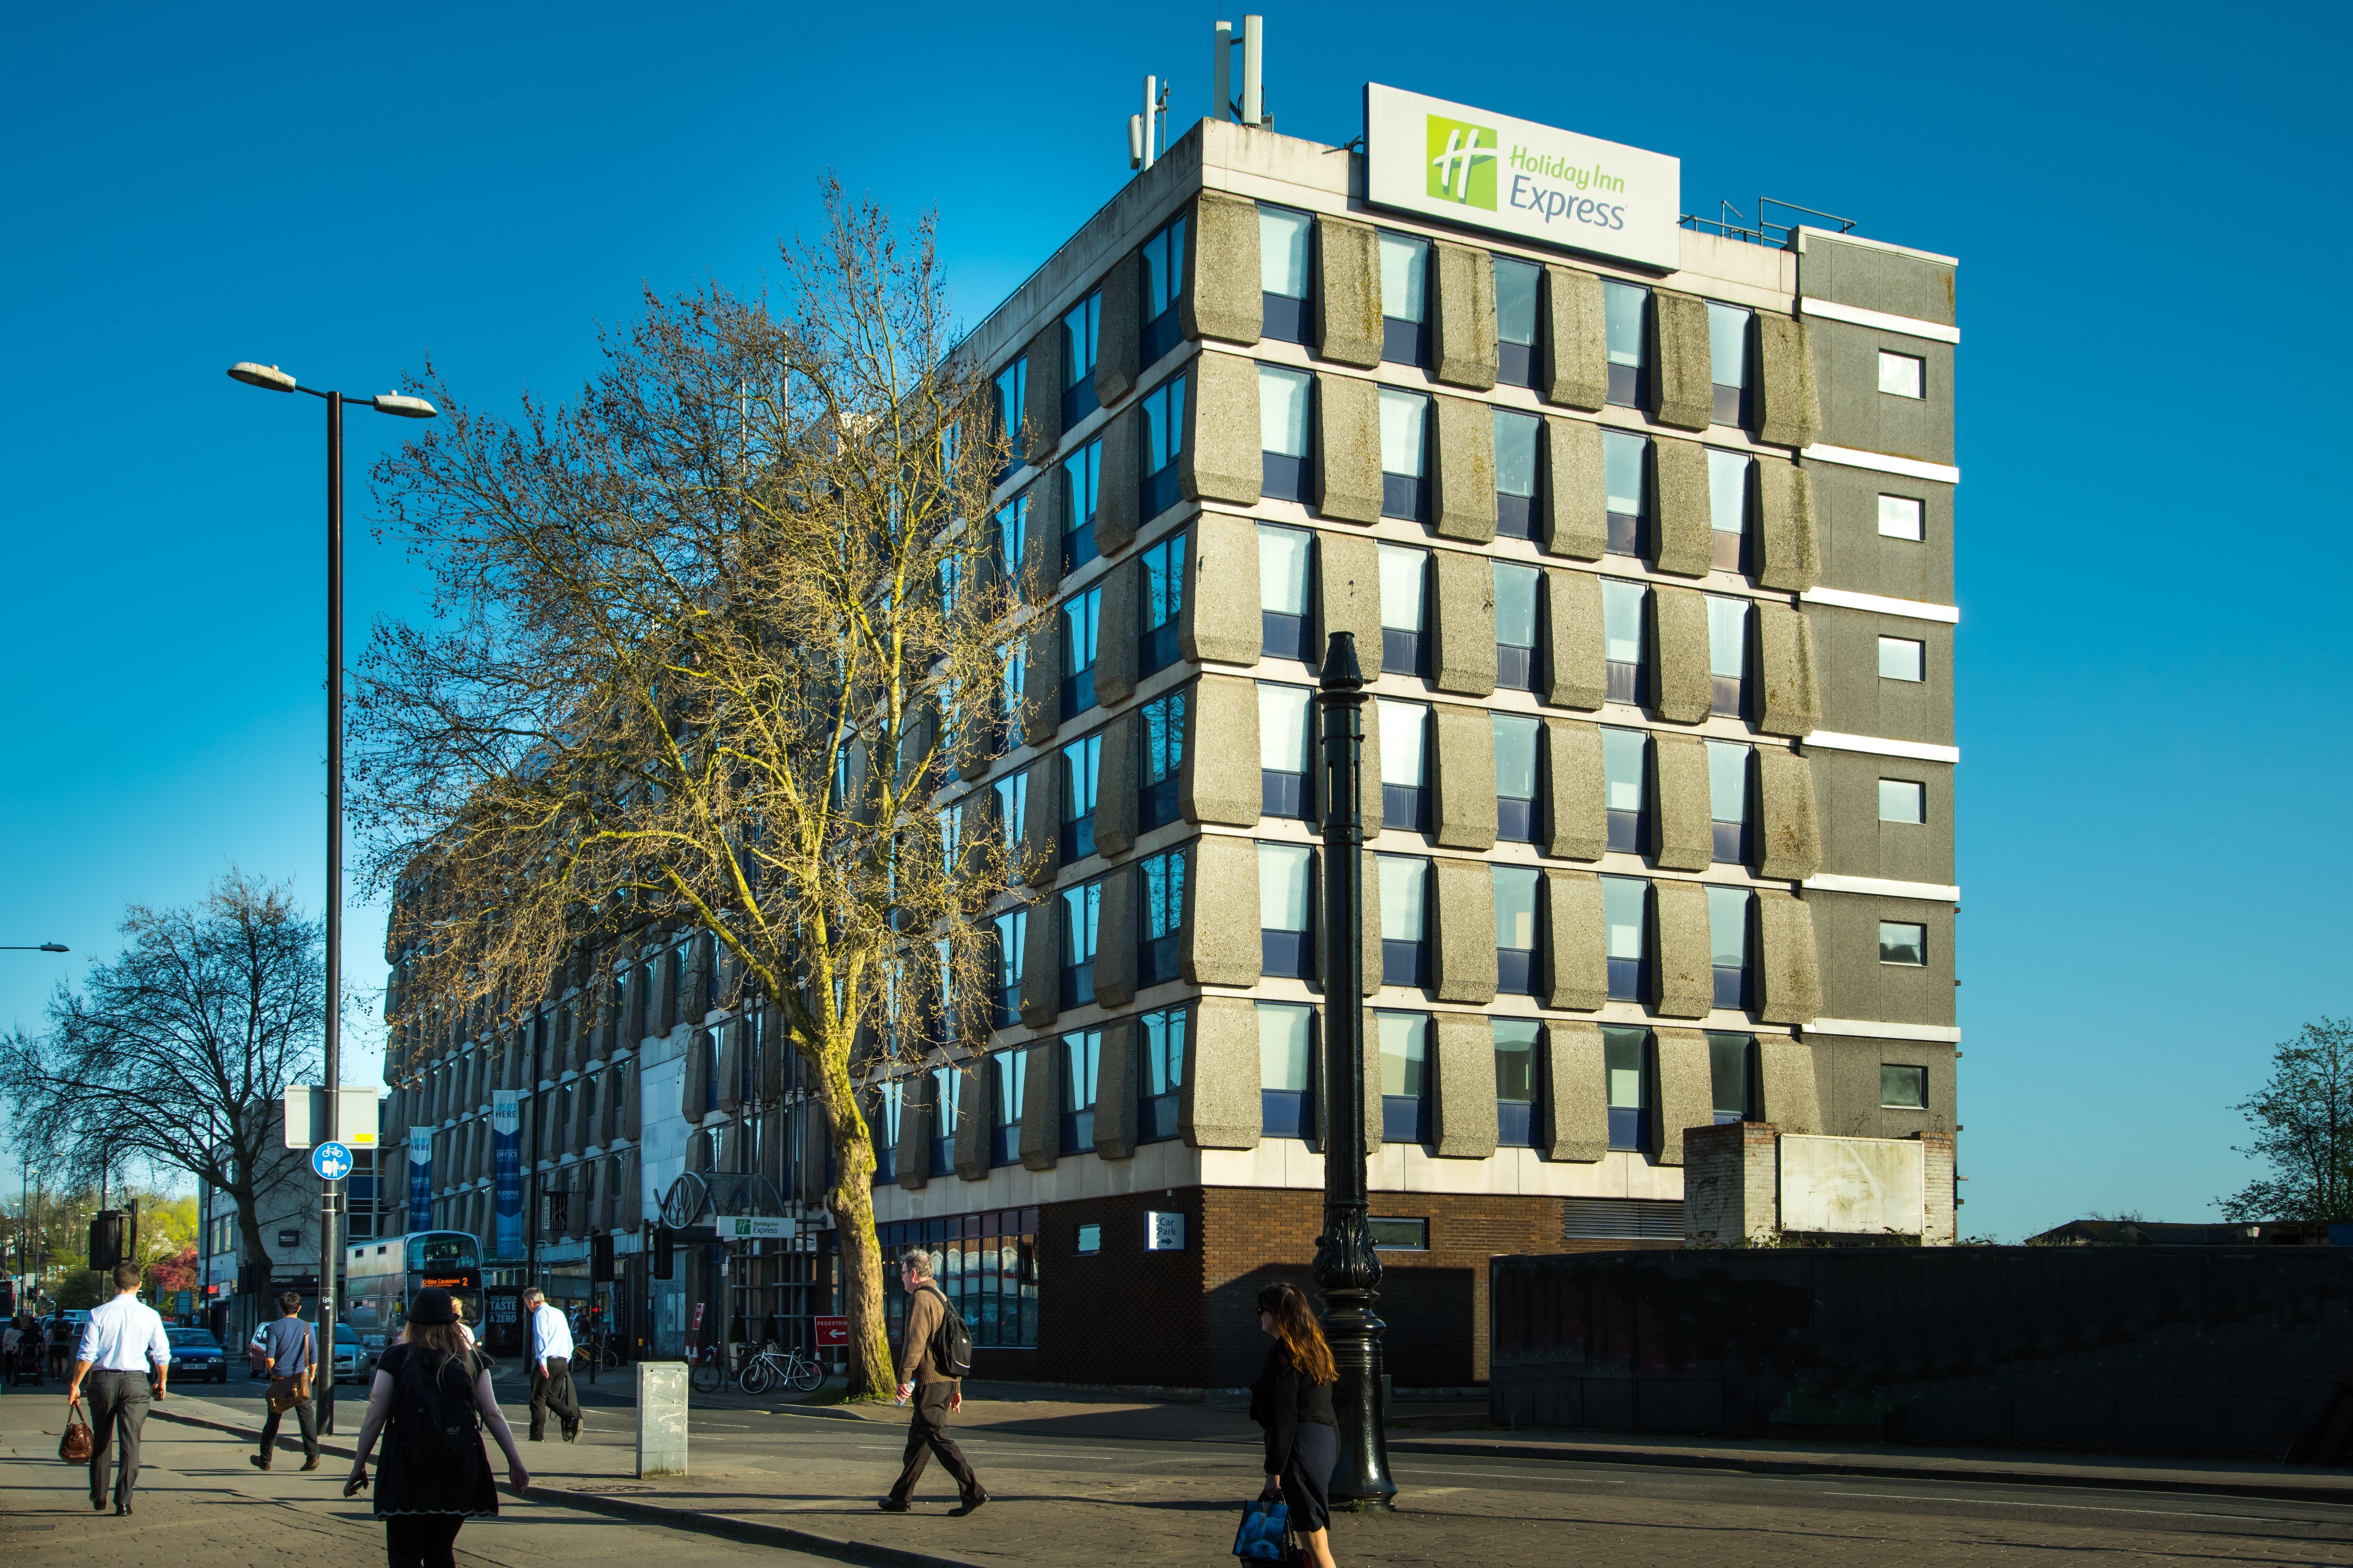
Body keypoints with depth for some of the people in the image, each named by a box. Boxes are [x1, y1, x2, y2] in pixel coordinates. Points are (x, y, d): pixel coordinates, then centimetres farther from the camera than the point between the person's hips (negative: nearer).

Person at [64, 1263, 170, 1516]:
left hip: (103, 1381, 1)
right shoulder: (151, 1316, -3)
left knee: (101, 1440, 16)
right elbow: (162, 1355, 1)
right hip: (136, 1382, -1)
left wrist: (76, 1385, 3)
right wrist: (162, 1382, 16)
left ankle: (99, 1496, 27)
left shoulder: (99, 1314, -5)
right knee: (131, 1442, 1)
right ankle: (123, 1500, -5)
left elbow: (87, 1354, -6)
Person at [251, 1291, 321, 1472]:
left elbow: (269, 1358, -8)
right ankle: (312, 1456, -12)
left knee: (273, 1420, 11)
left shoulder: (274, 1328, -3)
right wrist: (310, 1377, 15)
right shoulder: (307, 1328, 2)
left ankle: (265, 1460, 20)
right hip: (301, 1380, 0)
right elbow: (314, 1358, 2)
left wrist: (275, 1374, 8)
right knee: (307, 1417, 0)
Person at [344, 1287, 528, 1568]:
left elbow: (375, 1418, -2)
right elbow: (492, 1414, 1)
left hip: (407, 1474, -3)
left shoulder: (396, 1358, 0)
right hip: (460, 1476, 3)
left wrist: (359, 1466, 6)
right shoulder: (471, 1361, 6)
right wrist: (515, 1462, 4)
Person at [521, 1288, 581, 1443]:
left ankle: (537, 1437, 2)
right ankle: (572, 1420, -8)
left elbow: (541, 1338, -17)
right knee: (553, 1398, 14)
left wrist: (543, 1362, -23)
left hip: (548, 1362, -8)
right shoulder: (559, 1313, 20)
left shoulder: (541, 1314, -4)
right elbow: (569, 1339, 20)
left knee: (538, 1400, 1)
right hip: (563, 1362, 8)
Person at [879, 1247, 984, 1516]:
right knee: (918, 1437, 15)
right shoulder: (942, 1298, 19)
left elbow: (915, 1342, -20)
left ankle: (973, 1491, -14)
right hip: (947, 1381, 10)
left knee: (937, 1437, -8)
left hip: (929, 1381, -10)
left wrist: (904, 1378, -20)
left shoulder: (920, 1298, -10)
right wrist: (956, 1388, 24)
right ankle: (901, 1497, 22)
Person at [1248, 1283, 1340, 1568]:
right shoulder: (1316, 1348, 14)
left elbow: (1284, 1417, -17)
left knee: (1314, 1539, -8)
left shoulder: (1283, 1354, -14)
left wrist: (1275, 1470, -15)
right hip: (1328, 1438, 10)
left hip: (1301, 1444, -10)